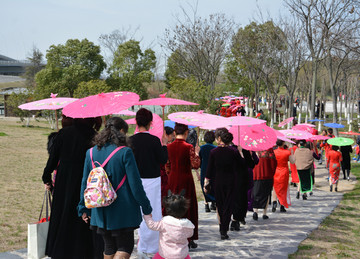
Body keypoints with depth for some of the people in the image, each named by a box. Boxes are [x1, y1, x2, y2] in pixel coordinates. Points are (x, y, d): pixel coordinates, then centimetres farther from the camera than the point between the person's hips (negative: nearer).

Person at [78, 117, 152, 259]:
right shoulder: (125, 152, -12)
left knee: (109, 247, 17)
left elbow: (85, 183, 8)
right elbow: (135, 183, -11)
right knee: (125, 247, 3)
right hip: (122, 211, -5)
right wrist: (146, 207, -2)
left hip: (101, 211, 5)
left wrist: (83, 208, 17)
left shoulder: (91, 153, 3)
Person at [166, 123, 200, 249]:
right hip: (186, 179, -4)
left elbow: (167, 166, 7)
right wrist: (197, 153, -2)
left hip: (173, 180, 4)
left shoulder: (169, 147, 0)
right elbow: (195, 165, -17)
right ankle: (188, 239, 7)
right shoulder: (188, 147, -13)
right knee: (188, 208, 5)